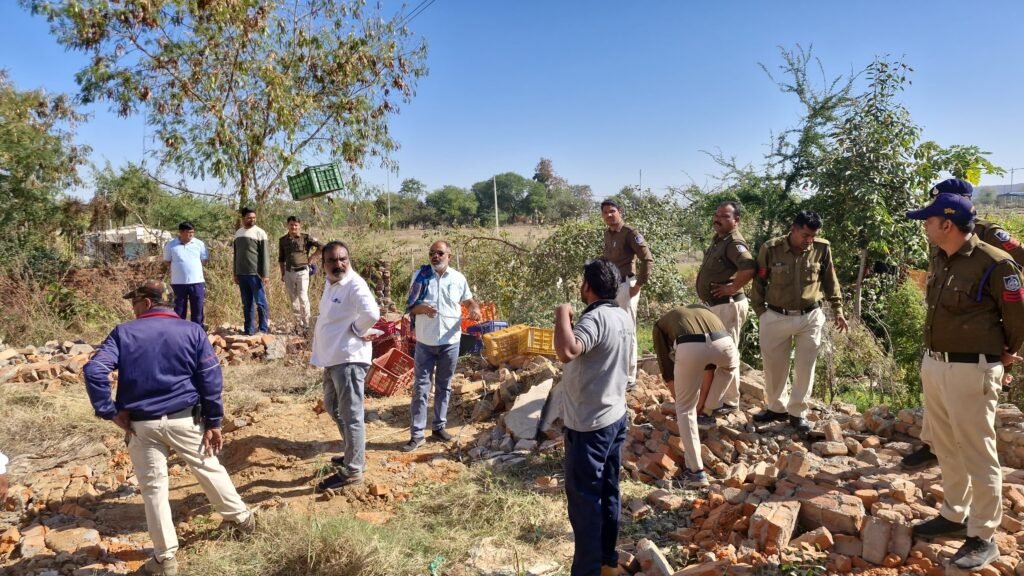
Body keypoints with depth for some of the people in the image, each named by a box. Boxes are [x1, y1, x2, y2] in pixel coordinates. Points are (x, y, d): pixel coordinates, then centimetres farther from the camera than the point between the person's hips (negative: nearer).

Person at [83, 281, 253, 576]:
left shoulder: (124, 333, -1)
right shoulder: (192, 330, 0)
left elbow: (94, 370, -15)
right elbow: (211, 379, -6)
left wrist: (110, 412, -6)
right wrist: (213, 422, 0)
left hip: (142, 425, 0)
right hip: (185, 419, 1)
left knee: (153, 488, 11)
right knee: (209, 469, 18)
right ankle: (241, 517, 35)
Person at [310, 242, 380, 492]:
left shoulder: (355, 284, -19)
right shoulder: (330, 283, 11)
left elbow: (371, 314, -35)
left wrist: (356, 330, -17)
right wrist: (320, 353, 16)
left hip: (349, 359, -11)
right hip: (332, 358, 11)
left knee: (350, 415, -3)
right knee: (332, 407, 24)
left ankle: (352, 470, 7)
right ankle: (354, 454, 38)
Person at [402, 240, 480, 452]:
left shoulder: (458, 278, 0)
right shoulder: (420, 276, -3)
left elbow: (468, 300, 14)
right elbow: (410, 307, -2)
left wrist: (475, 308, -10)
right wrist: (422, 308, -24)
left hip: (450, 341, 1)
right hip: (425, 342, -1)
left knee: (444, 386, 13)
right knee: (421, 387, 1)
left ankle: (438, 427, 26)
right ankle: (416, 434, 6)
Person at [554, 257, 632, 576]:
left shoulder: (595, 317, -24)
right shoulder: (624, 316, 5)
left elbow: (567, 352, -42)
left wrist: (562, 315, -26)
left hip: (589, 425, -9)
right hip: (615, 417, 9)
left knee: (583, 497, 3)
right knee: (607, 492, 19)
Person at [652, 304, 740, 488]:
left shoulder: (661, 324, 35)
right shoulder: (704, 310, 43)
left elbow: (667, 370, 33)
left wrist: (679, 402, 47)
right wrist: (701, 403, 50)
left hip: (690, 347, -2)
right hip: (724, 343, 3)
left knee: (685, 409, 18)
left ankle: (695, 471, 17)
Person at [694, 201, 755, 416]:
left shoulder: (734, 242, -18)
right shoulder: (718, 240, 13)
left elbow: (749, 268, -34)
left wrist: (732, 287, -24)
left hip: (728, 306, -11)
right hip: (716, 305, 11)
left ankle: (729, 402, 9)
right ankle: (716, 398, 34)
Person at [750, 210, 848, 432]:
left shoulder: (822, 249, -7)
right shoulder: (770, 249, -12)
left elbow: (830, 281, 7)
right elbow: (759, 282, -1)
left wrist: (837, 310, 8)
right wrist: (760, 311, 0)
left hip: (810, 317, 1)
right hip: (776, 317, -1)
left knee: (805, 366, 6)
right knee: (773, 364, 10)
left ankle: (798, 412, 20)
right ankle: (776, 407, 30)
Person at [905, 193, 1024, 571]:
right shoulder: (937, 260, 5)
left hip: (972, 371, -8)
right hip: (932, 364, 8)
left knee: (977, 455, 3)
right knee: (946, 448, 19)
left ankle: (983, 537, 16)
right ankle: (954, 515, 35)